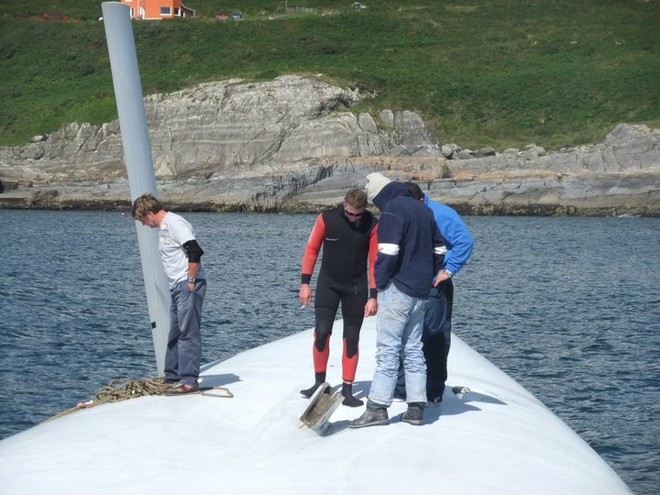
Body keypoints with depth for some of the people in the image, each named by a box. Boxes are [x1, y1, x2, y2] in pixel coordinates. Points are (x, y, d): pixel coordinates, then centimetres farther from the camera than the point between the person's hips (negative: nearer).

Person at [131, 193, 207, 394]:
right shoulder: (163, 227, 17)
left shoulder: (175, 223, -14)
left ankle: (189, 381, -6)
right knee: (174, 334, 14)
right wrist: (184, 282, 15)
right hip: (177, 287, 10)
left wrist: (191, 280, -19)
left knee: (188, 333, -8)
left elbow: (195, 251, -23)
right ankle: (172, 377, 23)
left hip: (189, 286, -10)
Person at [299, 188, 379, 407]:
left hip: (356, 288, 0)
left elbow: (375, 262, -7)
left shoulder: (372, 225, -11)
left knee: (351, 339, 1)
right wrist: (305, 283, -3)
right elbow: (312, 249, -2)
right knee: (322, 332, -11)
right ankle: (319, 383, 5)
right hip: (328, 284, 0)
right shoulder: (327, 218, -11)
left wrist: (373, 296, -9)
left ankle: (347, 390, 9)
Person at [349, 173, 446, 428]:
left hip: (398, 289, -8)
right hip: (421, 292, 8)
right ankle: (416, 408, 11)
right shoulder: (423, 209, 15)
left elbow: (389, 251, -21)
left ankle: (377, 407, -7)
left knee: (388, 350, -6)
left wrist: (380, 280, -9)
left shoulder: (392, 210, -12)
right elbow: (439, 247, 20)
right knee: (413, 349, 11)